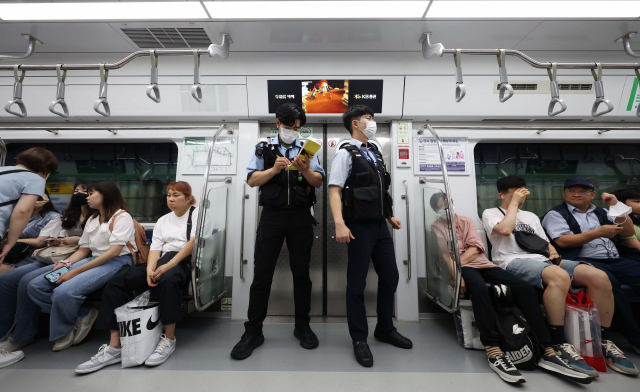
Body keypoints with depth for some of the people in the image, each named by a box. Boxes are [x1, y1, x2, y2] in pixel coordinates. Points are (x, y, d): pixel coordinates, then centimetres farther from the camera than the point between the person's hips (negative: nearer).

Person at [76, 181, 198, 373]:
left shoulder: (196, 214, 5)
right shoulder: (162, 220, 22)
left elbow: (193, 242, -10)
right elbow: (155, 248, 9)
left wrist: (169, 265, -20)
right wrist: (150, 269, -12)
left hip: (186, 262, -6)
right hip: (164, 262, 6)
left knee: (169, 278, -38)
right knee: (116, 281, -13)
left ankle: (169, 339, -23)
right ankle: (114, 346, -14)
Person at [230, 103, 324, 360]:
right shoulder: (263, 149, 8)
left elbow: (319, 182, 2)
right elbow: (251, 180, -1)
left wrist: (305, 170, -17)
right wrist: (274, 169, -15)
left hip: (301, 218, 1)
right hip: (272, 216, -1)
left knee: (301, 273, 10)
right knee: (261, 274, 3)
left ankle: (302, 326, 27)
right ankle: (253, 331, 20)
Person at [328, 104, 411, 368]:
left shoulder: (375, 152, 16)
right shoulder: (346, 154, -7)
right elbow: (334, 190, -17)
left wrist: (390, 216, 21)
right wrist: (340, 224, -29)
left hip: (380, 225, 8)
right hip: (360, 227, -8)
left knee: (390, 276, 15)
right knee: (357, 284, 4)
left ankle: (385, 329, 36)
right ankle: (359, 339, 23)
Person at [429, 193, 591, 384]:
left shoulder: (467, 221, 17)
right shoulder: (437, 227, 9)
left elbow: (476, 248, 2)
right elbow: (444, 255, -6)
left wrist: (457, 262, -16)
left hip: (483, 264, 5)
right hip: (462, 268, -4)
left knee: (525, 288, -20)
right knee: (479, 287, -39)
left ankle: (547, 352, -19)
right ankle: (493, 352, -39)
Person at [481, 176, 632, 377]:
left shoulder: (531, 216, 30)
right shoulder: (491, 213, 8)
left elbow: (547, 243, 27)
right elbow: (505, 229, -14)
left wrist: (554, 254, 3)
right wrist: (513, 203, -3)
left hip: (543, 260, 7)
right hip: (514, 261, -7)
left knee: (599, 277, -16)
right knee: (560, 276, -36)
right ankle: (560, 345, -26)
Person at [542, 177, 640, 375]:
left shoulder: (602, 213, 25)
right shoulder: (556, 214, 5)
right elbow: (562, 241, -7)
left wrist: (616, 206, 10)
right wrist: (599, 232, -9)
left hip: (616, 260, 6)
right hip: (584, 261, -6)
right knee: (608, 280, -35)